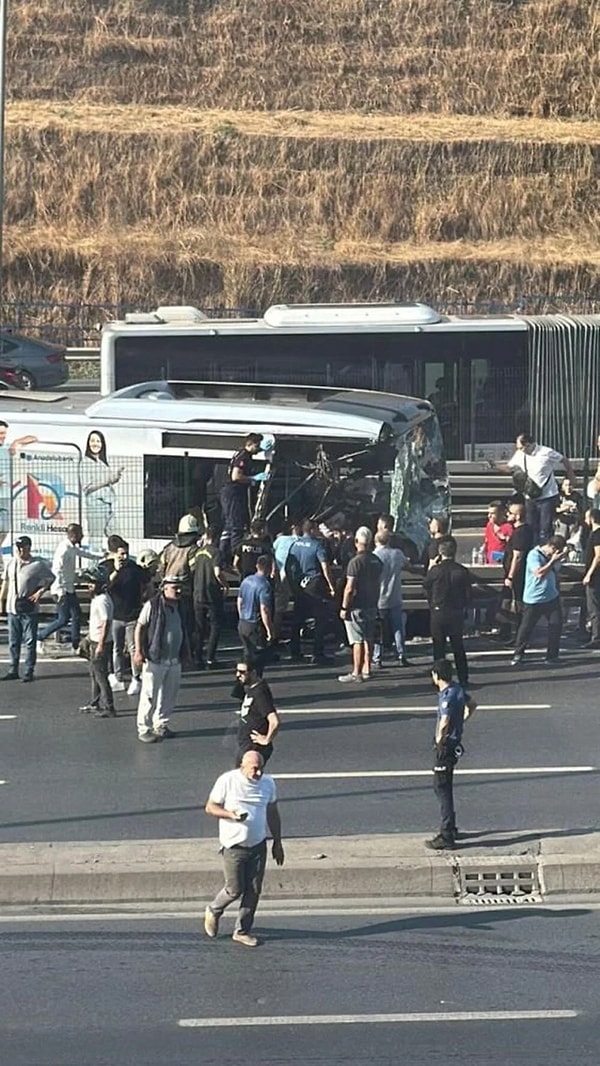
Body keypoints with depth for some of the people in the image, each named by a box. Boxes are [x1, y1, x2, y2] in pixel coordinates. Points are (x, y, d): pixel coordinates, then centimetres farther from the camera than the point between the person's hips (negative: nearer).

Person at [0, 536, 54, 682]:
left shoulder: (38, 564, -6)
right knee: (13, 642, 10)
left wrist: (41, 591, -8)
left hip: (29, 609, -4)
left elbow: (50, 578, 4)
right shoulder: (12, 563, 5)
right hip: (12, 608, 4)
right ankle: (13, 671, 17)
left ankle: (29, 672, 6)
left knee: (29, 641, 0)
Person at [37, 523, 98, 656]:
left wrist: (99, 558, 43)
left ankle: (76, 647, 17)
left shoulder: (73, 548, 8)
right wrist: (61, 591, -28)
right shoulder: (64, 549, -22)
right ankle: (39, 637, 6)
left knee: (77, 615, 10)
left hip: (70, 589, 10)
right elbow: (57, 570, -26)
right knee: (63, 619, -6)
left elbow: (82, 553, 32)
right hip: (62, 590, -10)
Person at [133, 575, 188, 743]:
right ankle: (144, 729, 3)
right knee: (149, 695, -4)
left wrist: (185, 652, 20)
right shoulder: (152, 606, -11)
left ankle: (161, 725, 26)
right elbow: (140, 628, -9)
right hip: (155, 660, -7)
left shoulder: (178, 608, 11)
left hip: (174, 661, 7)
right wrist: (138, 651, -15)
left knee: (169, 695, 12)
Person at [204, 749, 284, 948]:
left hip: (258, 845, 4)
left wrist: (277, 843, 15)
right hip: (234, 846, -4)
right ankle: (213, 912, 29)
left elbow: (273, 814, 14)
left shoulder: (268, 783, 3)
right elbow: (210, 807, -6)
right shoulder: (227, 781, -11)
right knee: (235, 889, -1)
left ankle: (243, 931, 18)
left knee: (253, 890, 5)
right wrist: (231, 815, -24)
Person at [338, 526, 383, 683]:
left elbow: (350, 588, -17)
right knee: (369, 639, 12)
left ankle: (356, 673, -3)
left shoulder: (356, 562, -16)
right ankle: (366, 670, 17)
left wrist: (344, 608, -11)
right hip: (371, 605, 7)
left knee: (357, 640, -5)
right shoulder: (377, 561, 7)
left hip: (357, 607, -7)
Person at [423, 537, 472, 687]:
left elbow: (426, 587, 1)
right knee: (458, 647, 14)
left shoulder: (435, 570, -13)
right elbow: (468, 595, 0)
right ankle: (463, 679, 15)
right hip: (457, 613, 2)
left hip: (438, 613, -2)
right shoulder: (462, 571, -7)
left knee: (439, 647, 8)